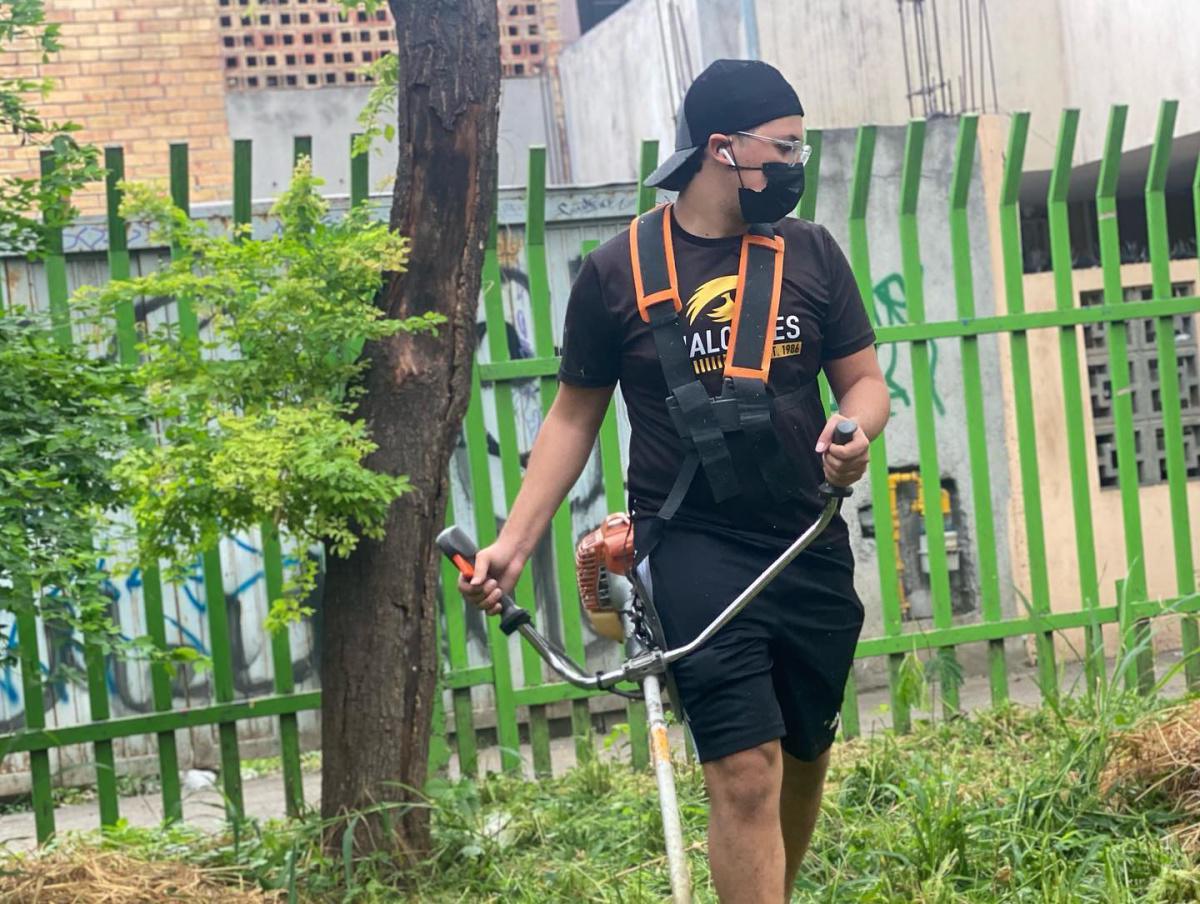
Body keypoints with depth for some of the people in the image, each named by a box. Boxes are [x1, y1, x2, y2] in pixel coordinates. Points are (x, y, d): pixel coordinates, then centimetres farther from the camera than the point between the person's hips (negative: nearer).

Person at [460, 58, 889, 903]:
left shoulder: (811, 252, 4)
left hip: (810, 548, 4)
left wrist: (855, 431, -14)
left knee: (803, 759, 14)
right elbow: (575, 414, 4)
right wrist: (514, 542, -3)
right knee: (747, 775, -14)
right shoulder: (619, 270, -3)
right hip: (694, 549, -4)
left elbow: (862, 379, 10)